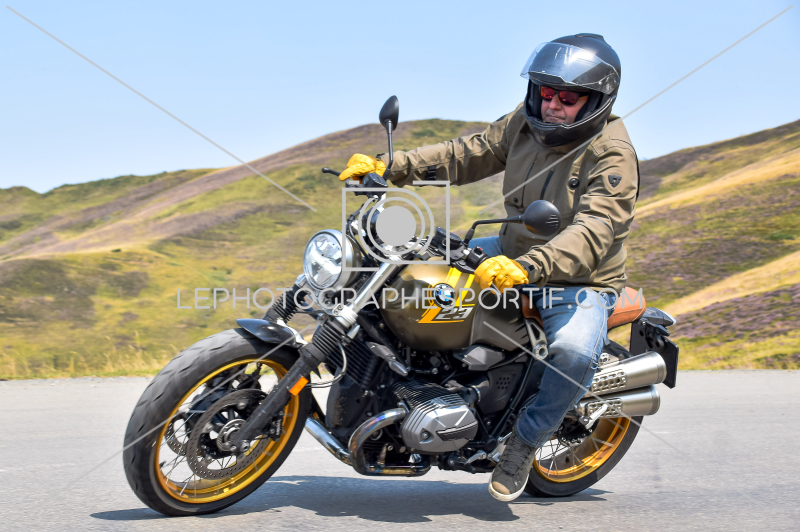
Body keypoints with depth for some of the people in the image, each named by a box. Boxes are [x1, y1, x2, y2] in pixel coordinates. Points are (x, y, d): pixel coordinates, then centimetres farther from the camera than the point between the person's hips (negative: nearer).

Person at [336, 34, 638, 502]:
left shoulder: (613, 156, -22)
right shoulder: (525, 123, -2)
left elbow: (592, 232, -35)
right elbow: (468, 155, 7)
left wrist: (527, 268, -51)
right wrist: (391, 166, -5)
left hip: (579, 282, -7)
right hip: (512, 254, 7)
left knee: (573, 351, -36)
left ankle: (526, 439, -8)